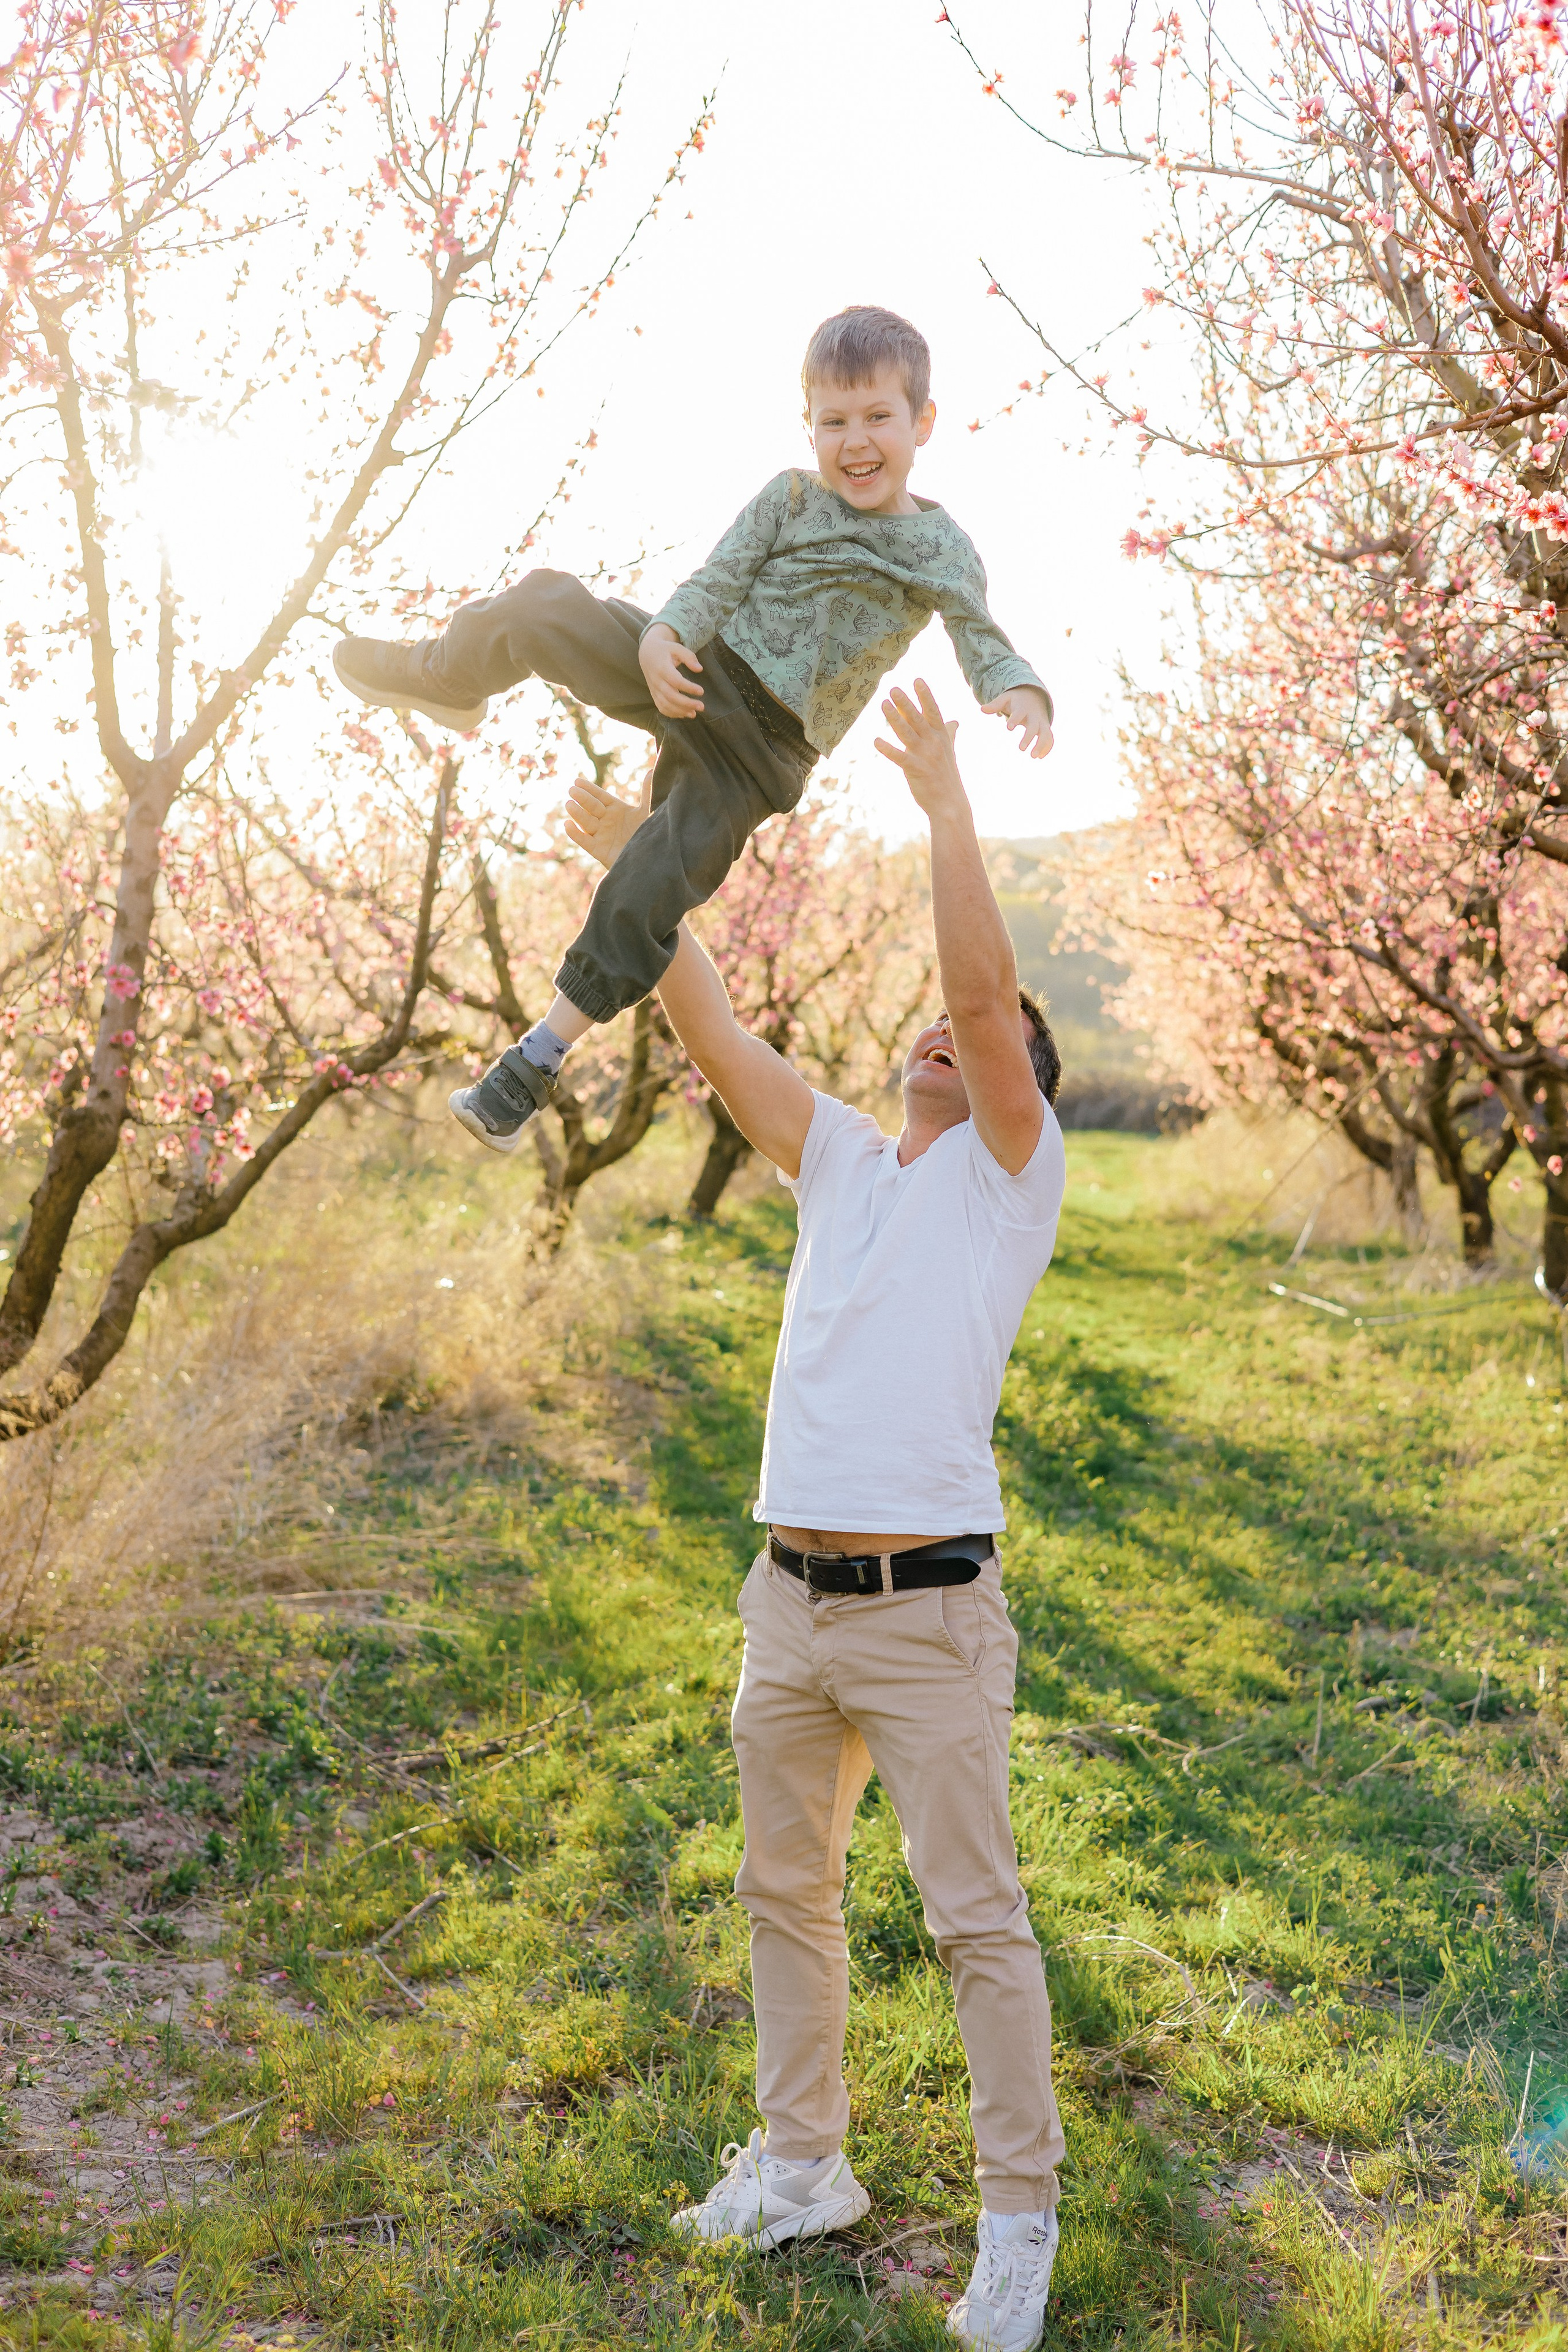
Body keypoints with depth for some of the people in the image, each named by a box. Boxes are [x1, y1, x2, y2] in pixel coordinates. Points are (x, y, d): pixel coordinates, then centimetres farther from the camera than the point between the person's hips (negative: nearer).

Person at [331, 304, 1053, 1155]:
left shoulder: (944, 549, 3)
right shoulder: (788, 499, 4)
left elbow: (981, 639, -4)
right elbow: (720, 580, -4)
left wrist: (1021, 691, -28)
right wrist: (664, 633, -25)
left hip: (762, 750, -2)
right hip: (700, 673, 2)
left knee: (641, 902, -11)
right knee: (544, 607, -18)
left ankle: (536, 1062, 1)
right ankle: (441, 679, 13)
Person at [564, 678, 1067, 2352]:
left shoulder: (1012, 1172, -1)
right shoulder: (845, 1162, 15)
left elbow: (986, 982, -15)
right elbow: (711, 1034, 12)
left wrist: (946, 799, -15)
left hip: (930, 1611, -6)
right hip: (788, 1600, 7)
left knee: (977, 1922, 0)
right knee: (786, 1894, 16)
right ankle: (801, 2166, 33)